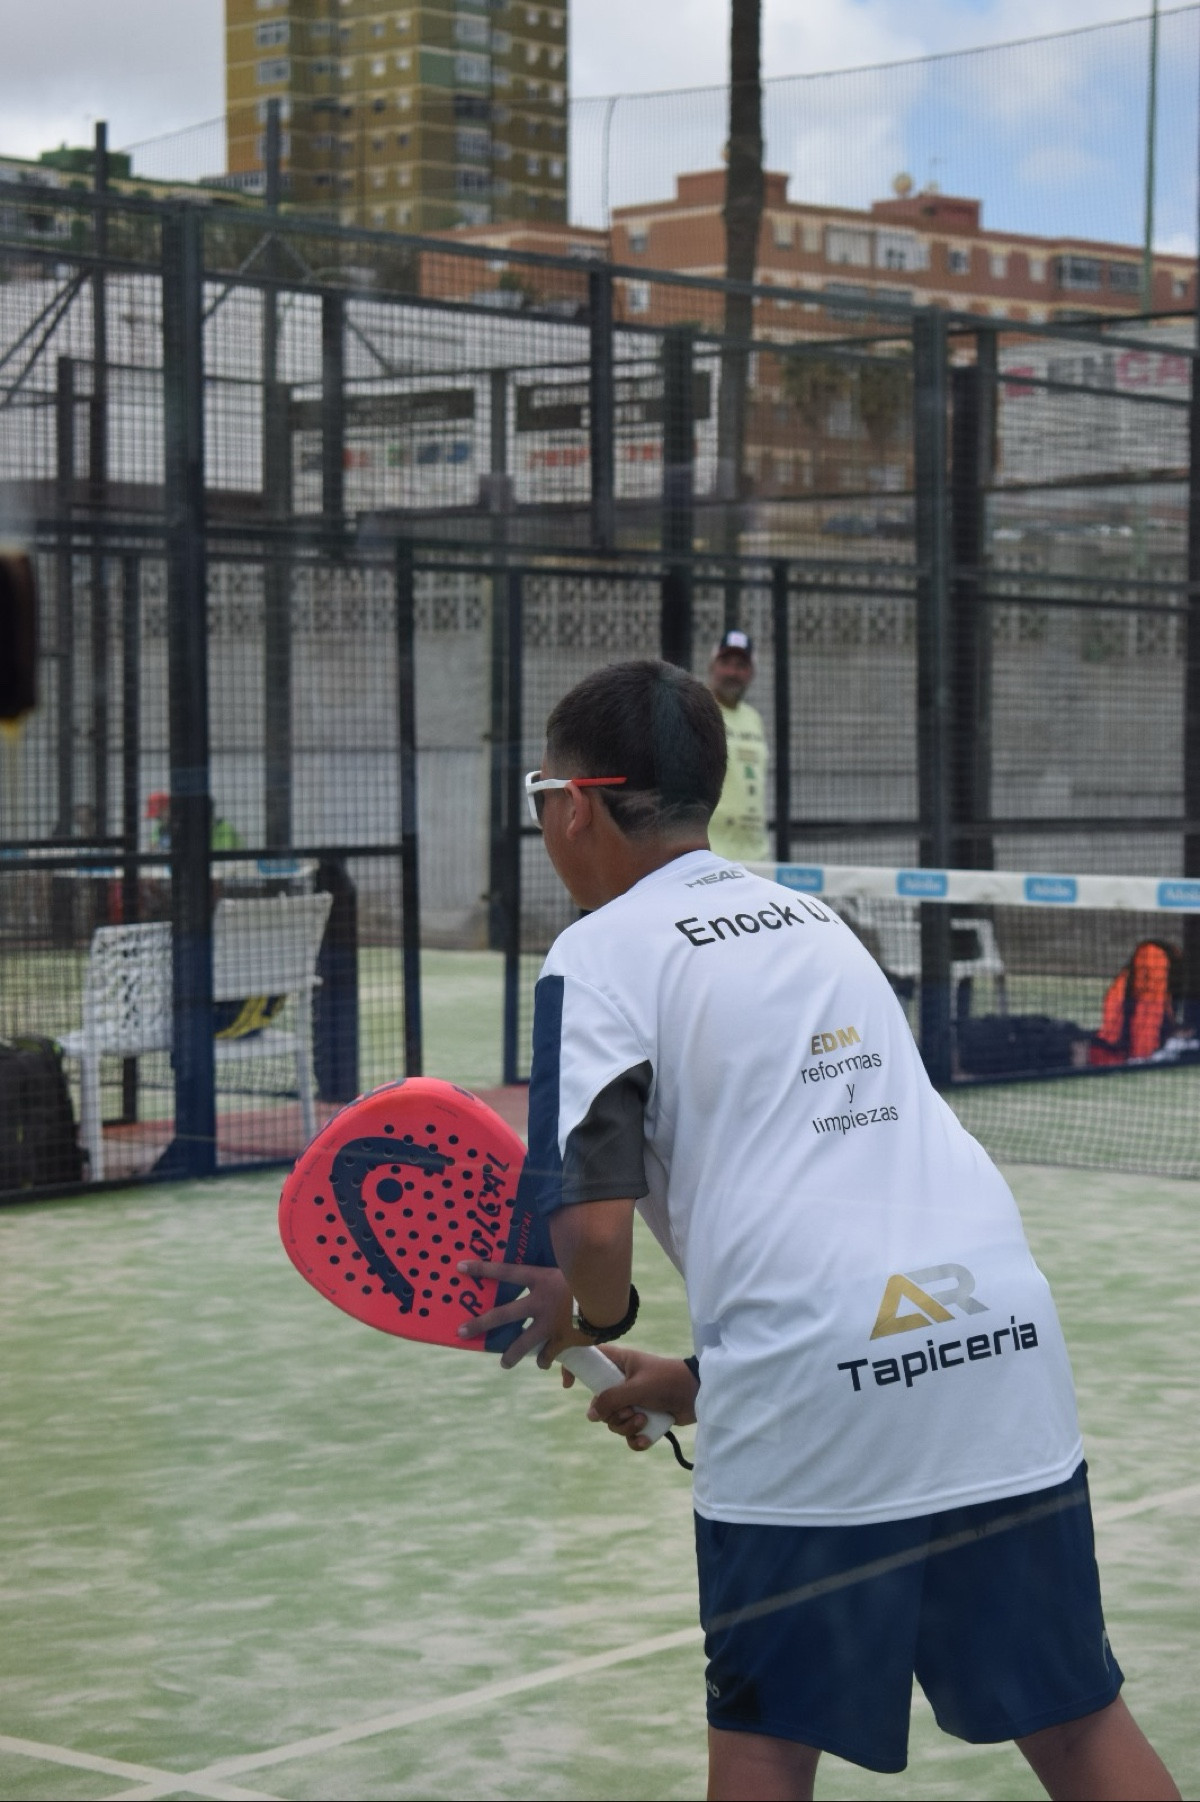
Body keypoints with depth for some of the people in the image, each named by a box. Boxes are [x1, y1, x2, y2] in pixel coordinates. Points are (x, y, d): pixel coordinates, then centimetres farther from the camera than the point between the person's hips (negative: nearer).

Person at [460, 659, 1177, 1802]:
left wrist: (592, 1314, 12)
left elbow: (596, 1225, -11)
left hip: (815, 1386, -6)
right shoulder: (815, 922, 21)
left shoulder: (600, 955, 0)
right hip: (1004, 1334, 6)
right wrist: (706, 1379, 30)